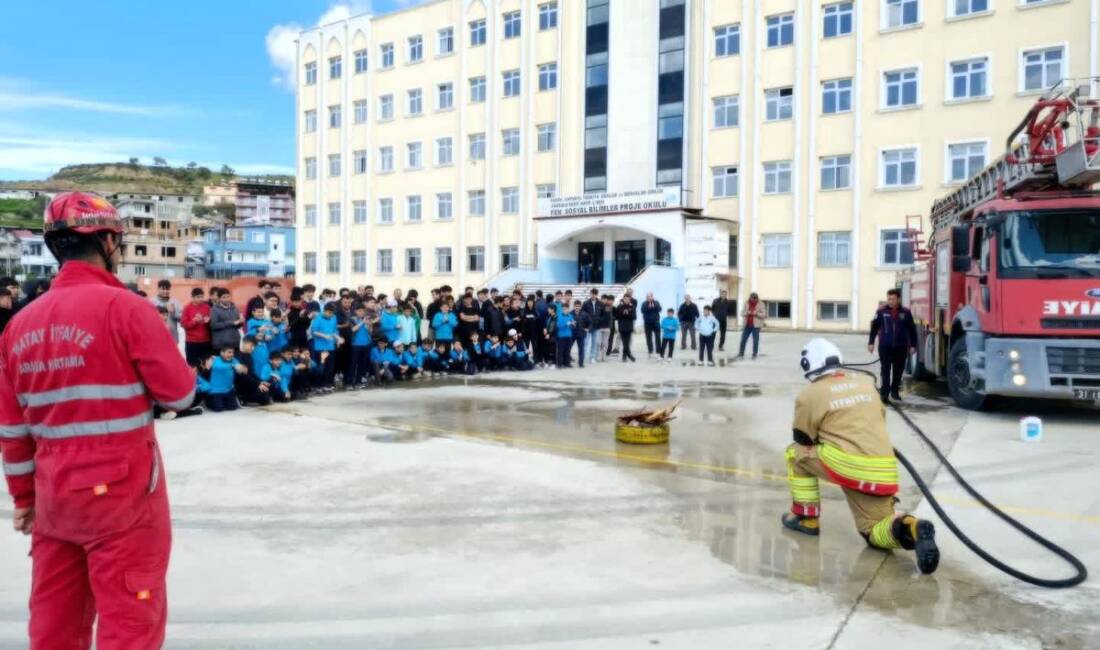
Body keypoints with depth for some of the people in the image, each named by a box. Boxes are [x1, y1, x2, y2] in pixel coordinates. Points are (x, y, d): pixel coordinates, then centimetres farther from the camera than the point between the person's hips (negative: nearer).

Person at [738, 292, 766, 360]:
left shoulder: (761, 304, -4)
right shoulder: (747, 304, 6)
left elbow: (764, 314, -7)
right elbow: (742, 313, 7)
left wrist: (756, 313, -20)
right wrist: (747, 313, -14)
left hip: (756, 325, -3)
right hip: (747, 325, 3)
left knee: (755, 340, 0)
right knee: (743, 339, 3)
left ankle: (754, 354, 10)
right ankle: (741, 354, 11)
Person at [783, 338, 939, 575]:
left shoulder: (810, 395, 2)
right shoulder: (866, 383, 19)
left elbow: (803, 441, 9)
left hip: (847, 466, -5)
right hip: (883, 472, 5)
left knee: (796, 453, 19)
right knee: (875, 532, 17)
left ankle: (806, 518, 21)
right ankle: (909, 529, -15)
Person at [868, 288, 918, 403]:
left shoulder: (906, 312, 1)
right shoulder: (881, 311, -2)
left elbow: (912, 329, 6)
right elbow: (874, 327, 2)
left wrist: (913, 345, 5)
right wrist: (871, 342, 0)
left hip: (901, 347, 2)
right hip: (885, 346, -2)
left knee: (898, 370, 11)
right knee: (885, 370, -3)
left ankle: (895, 391, 25)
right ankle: (884, 393, -3)